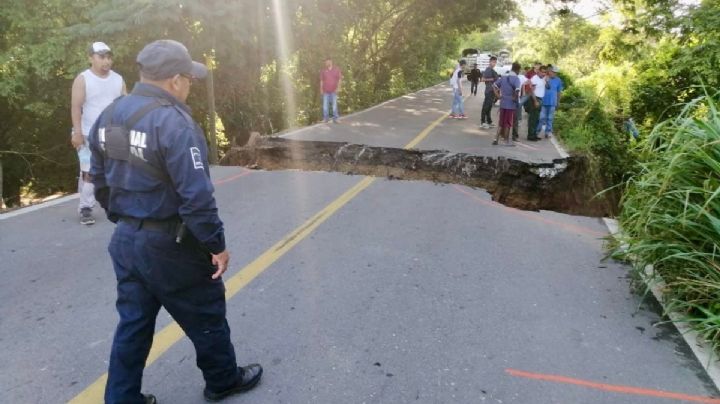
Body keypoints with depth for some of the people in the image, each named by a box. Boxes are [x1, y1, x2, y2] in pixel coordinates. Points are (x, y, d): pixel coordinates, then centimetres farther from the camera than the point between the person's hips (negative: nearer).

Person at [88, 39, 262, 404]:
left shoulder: (109, 116, 4)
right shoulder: (173, 123, -23)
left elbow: (101, 183, 12)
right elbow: (196, 197, -26)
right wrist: (217, 244, -15)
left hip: (125, 240, 8)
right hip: (170, 246, -7)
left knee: (133, 323, 18)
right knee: (205, 318, 14)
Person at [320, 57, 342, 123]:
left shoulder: (337, 69, 1)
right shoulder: (323, 70, 5)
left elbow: (340, 79, 1)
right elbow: (321, 80, 9)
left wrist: (338, 88, -8)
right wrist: (321, 89, 4)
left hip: (334, 90, -1)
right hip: (325, 91, 1)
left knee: (334, 104, 0)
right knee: (325, 105, 2)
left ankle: (335, 118, 7)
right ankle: (325, 118, 10)